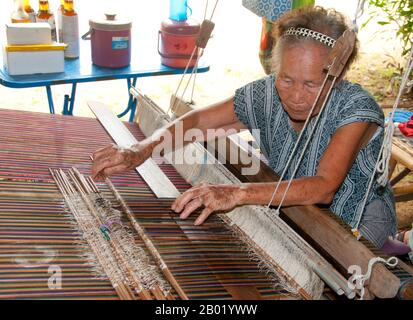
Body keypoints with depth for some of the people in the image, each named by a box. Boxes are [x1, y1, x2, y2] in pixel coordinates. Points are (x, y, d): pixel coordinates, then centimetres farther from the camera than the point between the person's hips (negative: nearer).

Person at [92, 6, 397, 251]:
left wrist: (238, 193, -54)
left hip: (357, 220, -3)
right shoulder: (267, 95, -16)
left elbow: (324, 187, -41)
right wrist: (140, 151, -29)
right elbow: (196, 121, -11)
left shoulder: (356, 107, -28)